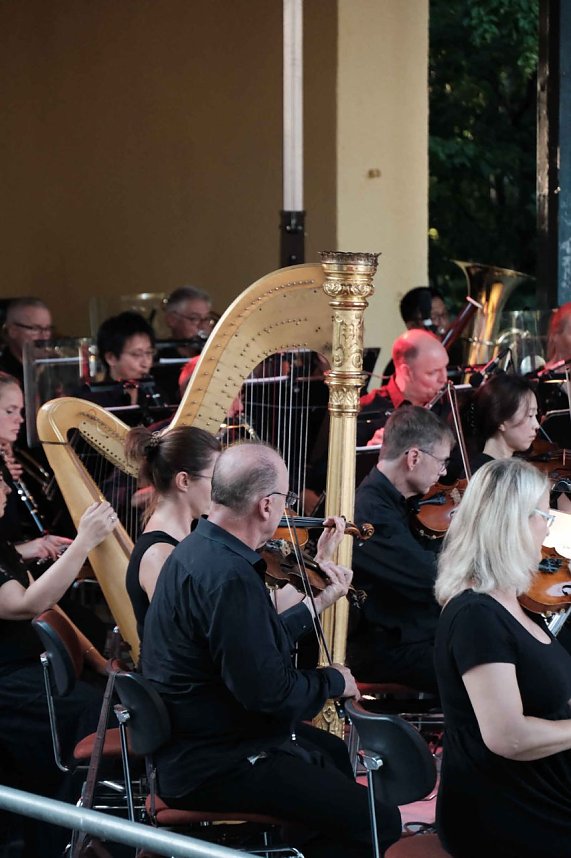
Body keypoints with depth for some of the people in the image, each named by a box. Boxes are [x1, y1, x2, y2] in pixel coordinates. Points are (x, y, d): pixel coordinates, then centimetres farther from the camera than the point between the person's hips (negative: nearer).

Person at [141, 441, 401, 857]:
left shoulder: (200, 548, 5)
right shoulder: (230, 577, -28)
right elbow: (270, 692, -26)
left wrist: (317, 602, 18)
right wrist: (333, 680, -9)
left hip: (192, 739, 11)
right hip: (213, 766, -11)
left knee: (339, 756, 32)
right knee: (380, 822, -11)